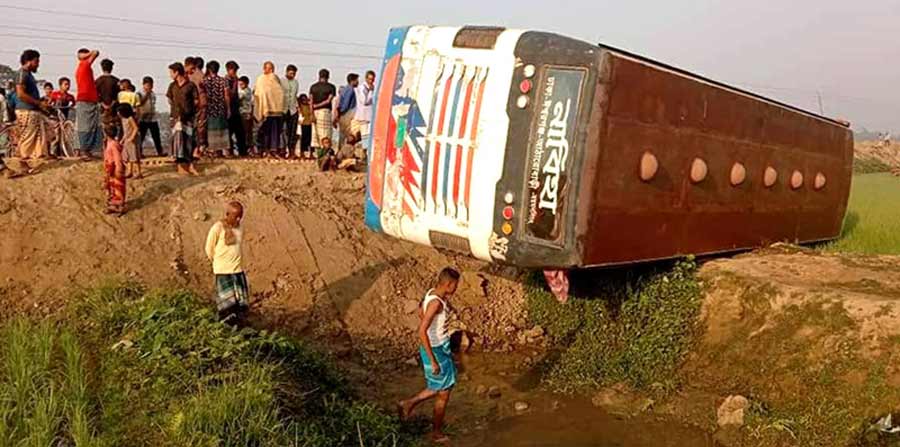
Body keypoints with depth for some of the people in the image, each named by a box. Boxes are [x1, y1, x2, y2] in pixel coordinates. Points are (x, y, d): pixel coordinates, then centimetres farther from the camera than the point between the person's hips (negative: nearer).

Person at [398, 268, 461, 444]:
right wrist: (433, 361, -28)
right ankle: (437, 432, 28)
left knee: (443, 385, 24)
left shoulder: (432, 293, -1)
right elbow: (422, 332, -32)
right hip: (436, 351, -9)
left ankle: (409, 403, 33)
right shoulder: (436, 303, -28)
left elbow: (421, 312, 20)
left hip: (441, 347, 9)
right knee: (443, 392, 9)